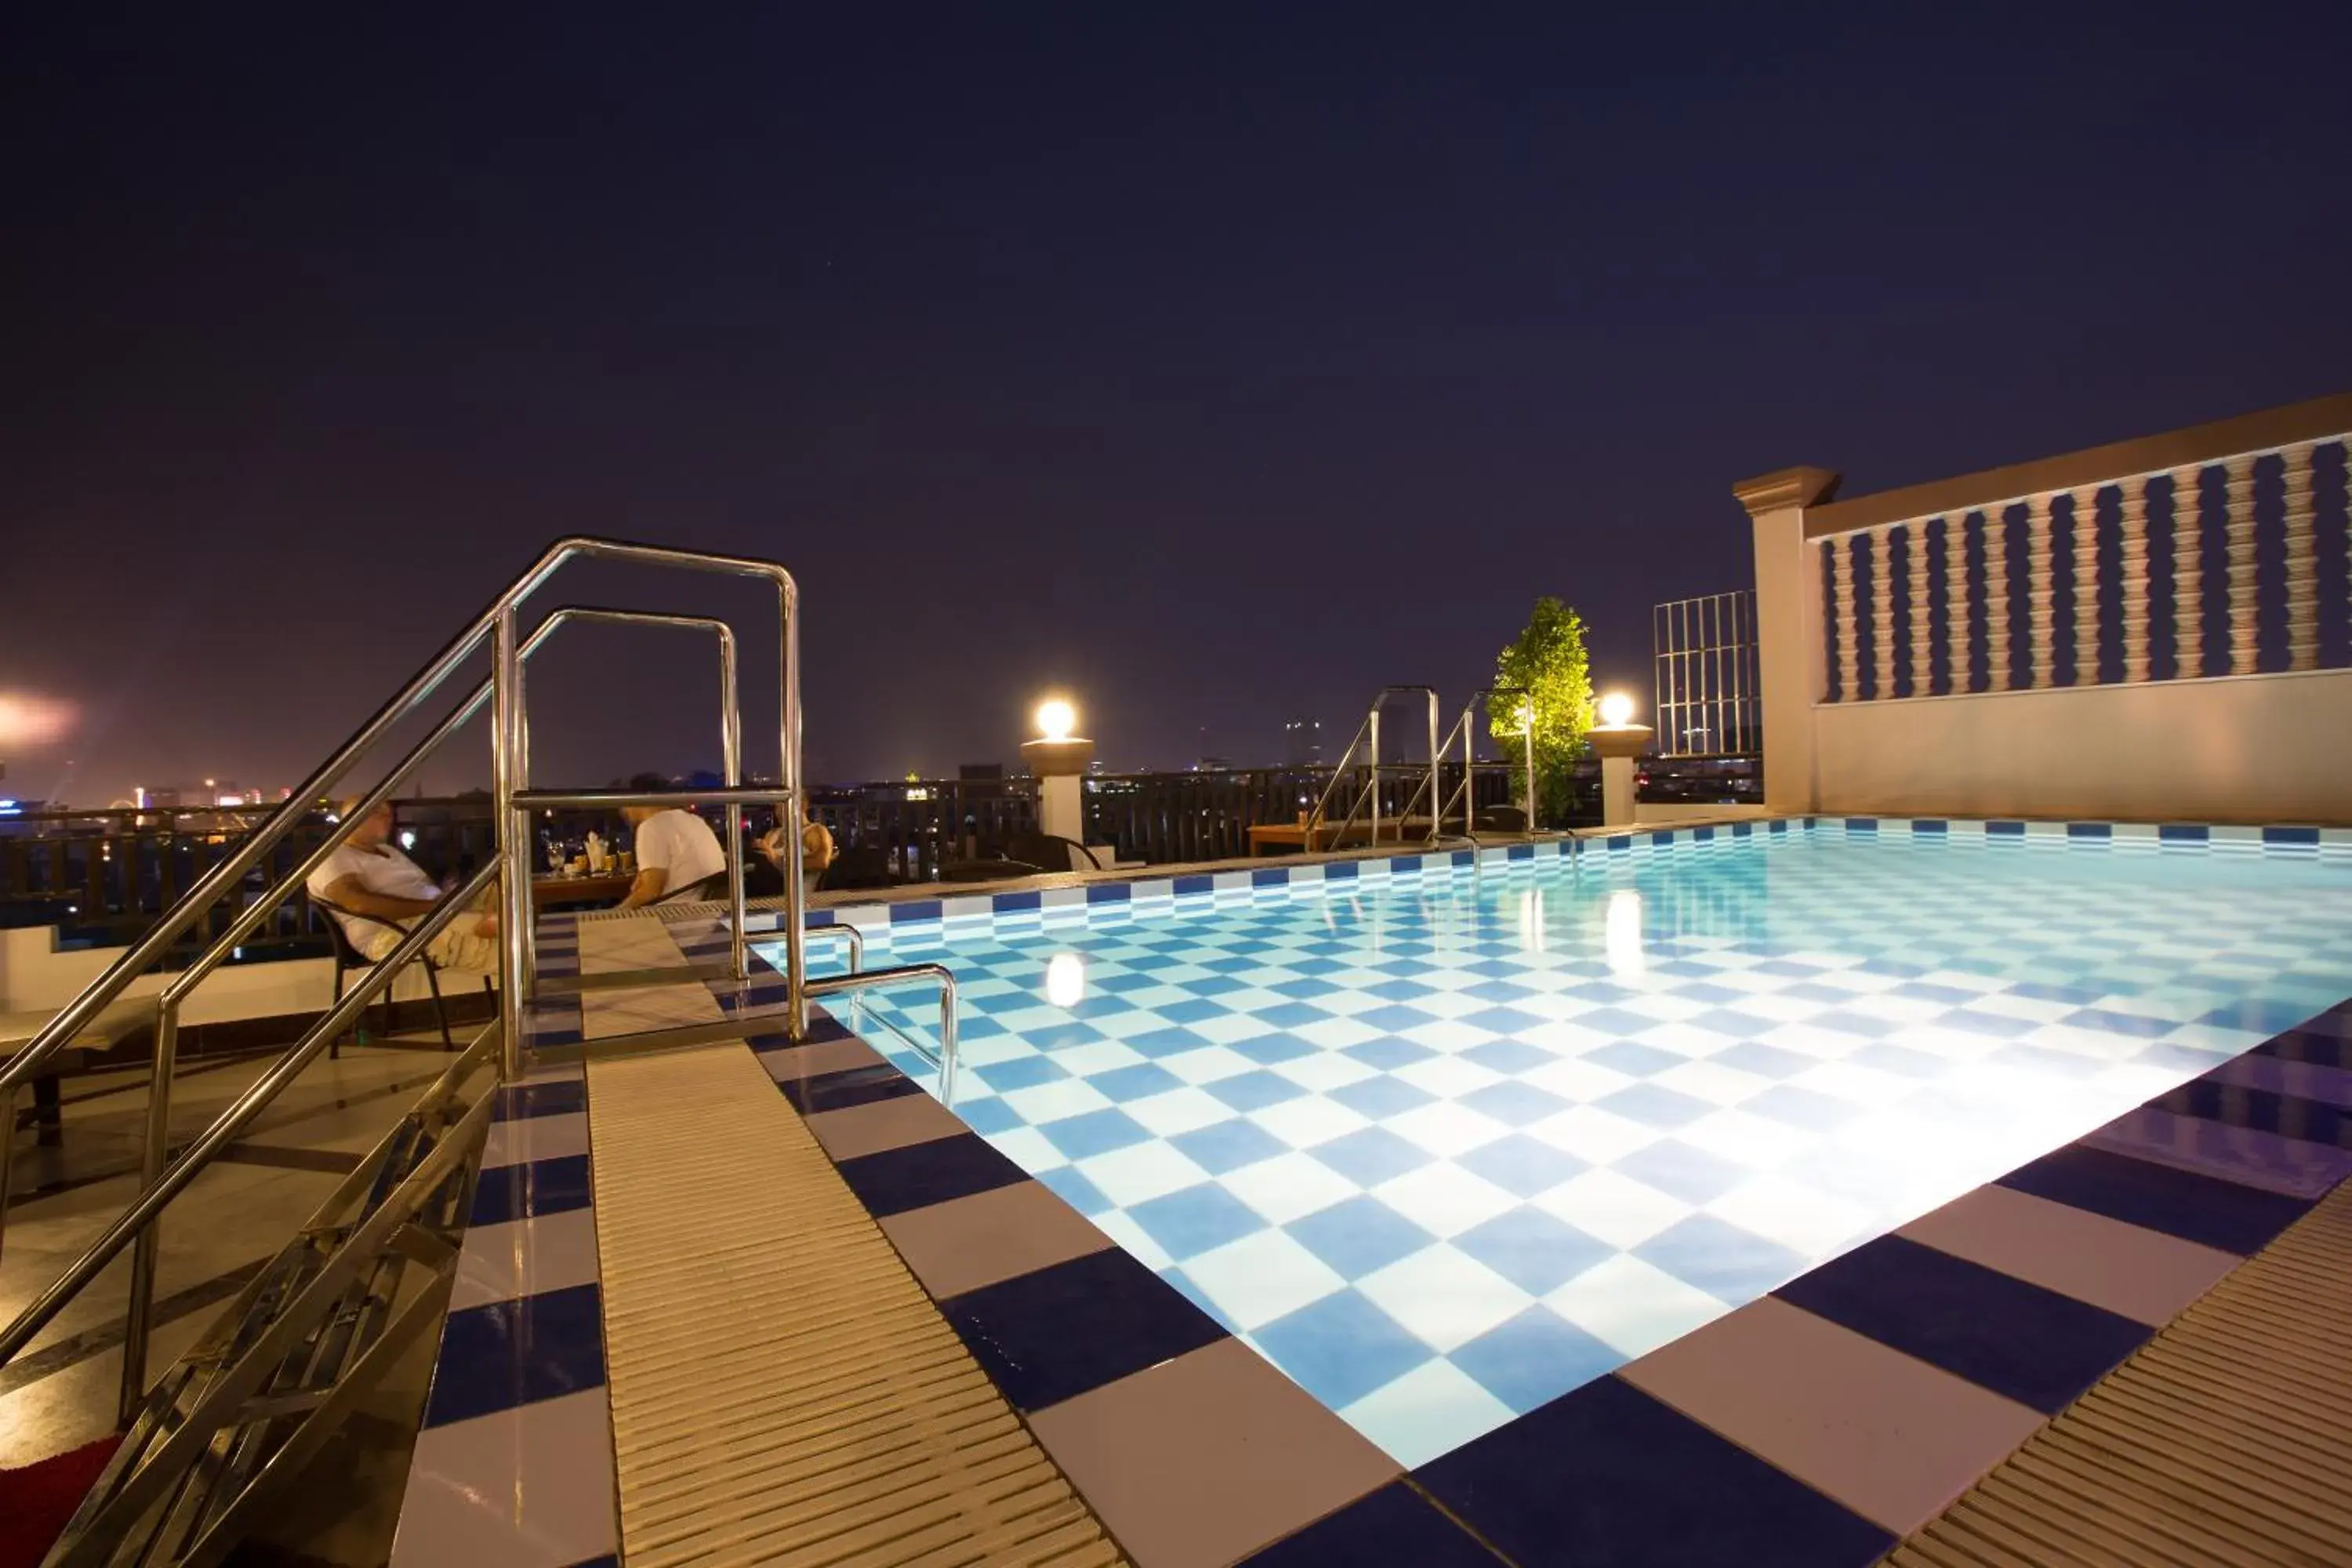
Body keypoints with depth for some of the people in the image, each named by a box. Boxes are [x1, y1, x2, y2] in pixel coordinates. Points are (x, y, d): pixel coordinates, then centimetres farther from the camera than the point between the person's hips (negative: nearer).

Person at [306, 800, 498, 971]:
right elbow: (360, 903, -17)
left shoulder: (388, 850, 29)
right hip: (393, 933, -8)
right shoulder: (331, 858, 3)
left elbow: (430, 887, 21)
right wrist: (431, 906, -22)